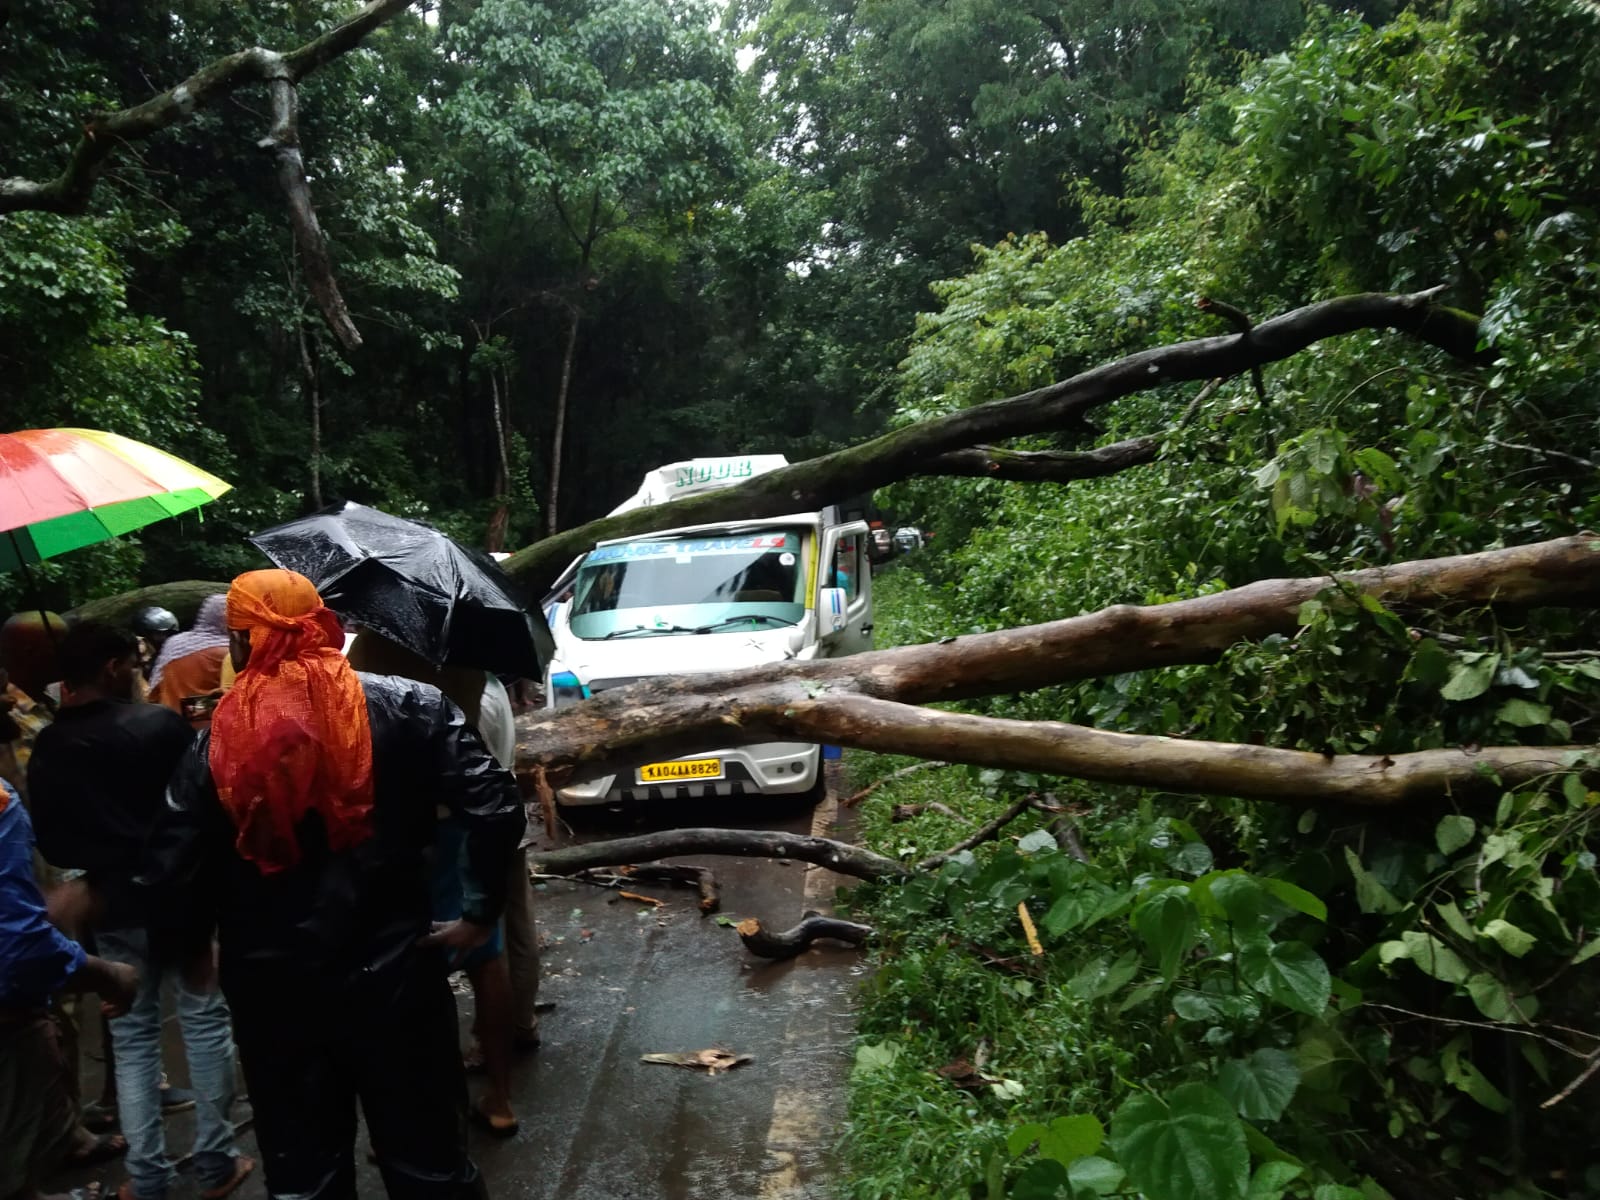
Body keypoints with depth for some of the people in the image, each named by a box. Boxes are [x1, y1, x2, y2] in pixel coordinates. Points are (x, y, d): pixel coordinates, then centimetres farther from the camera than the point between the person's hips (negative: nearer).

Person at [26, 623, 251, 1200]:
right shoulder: (160, 724, -15)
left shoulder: (45, 750, -3)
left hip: (113, 908, 3)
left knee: (132, 1038, 14)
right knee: (204, 1023, 10)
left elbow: (50, 841, 4)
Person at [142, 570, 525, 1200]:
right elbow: (496, 810, -16)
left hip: (272, 994, 1)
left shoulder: (214, 744, -6)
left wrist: (194, 952, 12)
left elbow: (170, 873, -7)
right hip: (394, 976, -1)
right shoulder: (409, 707, -9)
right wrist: (482, 913, -4)